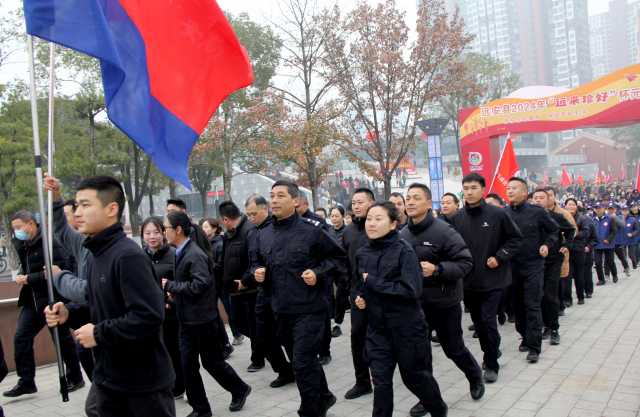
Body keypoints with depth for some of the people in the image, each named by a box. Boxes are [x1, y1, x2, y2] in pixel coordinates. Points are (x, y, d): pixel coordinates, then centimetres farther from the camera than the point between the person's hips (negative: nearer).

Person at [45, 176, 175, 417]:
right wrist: (69, 315, 1)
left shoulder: (128, 256, -20)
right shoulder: (95, 256, 10)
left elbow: (149, 316, -29)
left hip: (144, 382, -9)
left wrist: (98, 334, -19)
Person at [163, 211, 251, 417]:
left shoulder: (195, 255, -19)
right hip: (187, 319, 8)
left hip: (202, 319, -8)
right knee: (188, 366, 10)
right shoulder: (182, 252, 8)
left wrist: (169, 285, -19)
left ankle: (240, 390, 29)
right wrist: (175, 292, 3)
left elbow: (200, 284, -27)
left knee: (212, 362, 6)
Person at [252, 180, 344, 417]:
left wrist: (318, 273, -17)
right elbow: (257, 261, 21)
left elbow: (337, 256, -4)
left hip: (309, 309, -6)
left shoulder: (311, 230, -11)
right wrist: (258, 271, -1)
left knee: (303, 364, -6)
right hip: (281, 311, 6)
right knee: (304, 361, 20)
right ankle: (323, 398, 42)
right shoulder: (264, 234, 6)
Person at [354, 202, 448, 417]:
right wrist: (360, 296, -2)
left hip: (406, 325, -4)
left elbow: (411, 289, -24)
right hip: (377, 327, 4)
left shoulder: (404, 250, -16)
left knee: (413, 375, 13)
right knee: (381, 380, 4)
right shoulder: (362, 253, 3)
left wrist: (374, 282, -21)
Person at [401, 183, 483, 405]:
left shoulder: (443, 230, -16)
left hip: (444, 302, -4)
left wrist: (437, 269, -29)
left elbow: (466, 262, -17)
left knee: (453, 348, 12)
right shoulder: (403, 234, 1)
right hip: (415, 303, 5)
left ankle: (475, 376, 42)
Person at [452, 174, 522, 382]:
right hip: (468, 281, 4)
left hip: (492, 279, -4)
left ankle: (491, 365, 11)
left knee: (488, 321, -5)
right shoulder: (457, 218, -1)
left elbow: (515, 238, -2)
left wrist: (499, 257, -11)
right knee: (478, 321, 15)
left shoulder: (498, 214, -9)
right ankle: (491, 352, 37)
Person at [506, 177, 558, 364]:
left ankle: (534, 346, -1)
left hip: (533, 265, -3)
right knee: (518, 304, 11)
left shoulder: (537, 212, -6)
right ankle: (525, 337, 27)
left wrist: (547, 245, -5)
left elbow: (554, 229, 8)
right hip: (512, 266, 3)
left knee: (532, 306, -5)